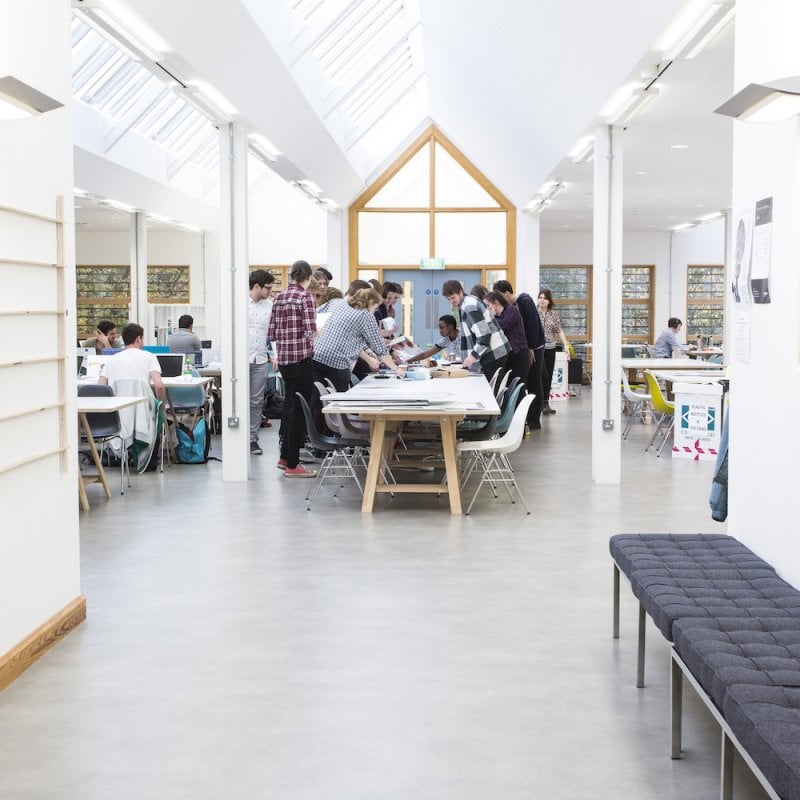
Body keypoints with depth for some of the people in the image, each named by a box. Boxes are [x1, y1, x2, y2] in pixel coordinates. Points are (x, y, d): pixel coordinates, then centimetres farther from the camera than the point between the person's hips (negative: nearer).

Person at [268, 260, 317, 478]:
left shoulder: (279, 297, 10)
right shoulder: (305, 297, -10)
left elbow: (272, 333, 11)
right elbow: (310, 331, -17)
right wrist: (320, 332, 3)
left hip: (283, 359, 7)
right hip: (301, 358, -7)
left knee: (289, 405, 19)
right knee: (300, 409, -1)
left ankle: (285, 457, 27)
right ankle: (292, 465, 2)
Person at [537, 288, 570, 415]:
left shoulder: (554, 314, 6)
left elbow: (559, 331, 7)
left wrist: (566, 345, -2)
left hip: (550, 348, 4)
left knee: (549, 377, 7)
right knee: (543, 375, -11)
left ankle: (546, 403, 15)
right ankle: (542, 403, -3)